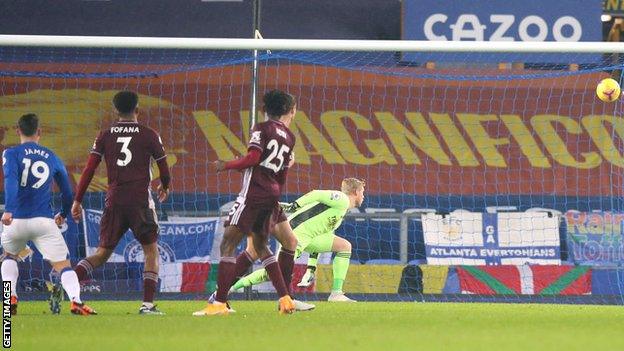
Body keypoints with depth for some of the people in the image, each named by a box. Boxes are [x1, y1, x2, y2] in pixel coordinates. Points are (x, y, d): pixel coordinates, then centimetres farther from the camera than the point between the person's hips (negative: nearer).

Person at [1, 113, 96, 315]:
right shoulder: (52, 158, 13)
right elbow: (67, 192, 19)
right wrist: (63, 214, 38)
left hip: (16, 220, 0)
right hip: (44, 221, 0)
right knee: (62, 264, -3)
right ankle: (75, 299, -30)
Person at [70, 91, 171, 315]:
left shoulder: (105, 136, 7)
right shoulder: (149, 135, 1)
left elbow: (89, 169, 3)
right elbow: (164, 170, 8)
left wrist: (77, 200, 8)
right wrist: (164, 187, 30)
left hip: (113, 201, 3)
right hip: (140, 201, -3)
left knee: (102, 253, 10)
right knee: (151, 250, 11)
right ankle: (147, 304, 0)